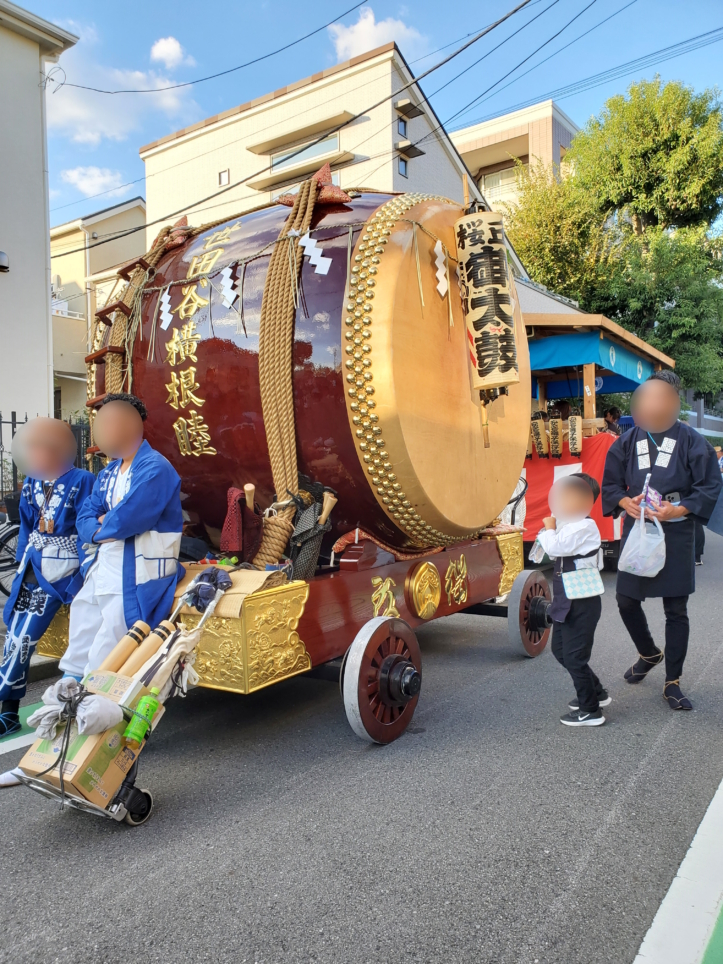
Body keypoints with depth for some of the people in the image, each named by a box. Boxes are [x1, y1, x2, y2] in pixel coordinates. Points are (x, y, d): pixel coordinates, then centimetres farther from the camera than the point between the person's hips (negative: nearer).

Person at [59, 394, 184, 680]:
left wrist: (103, 522, -3)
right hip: (101, 570, 9)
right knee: (80, 648, 15)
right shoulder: (108, 473, 14)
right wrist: (105, 528, -15)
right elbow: (85, 518, 8)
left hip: (137, 574, -9)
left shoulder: (155, 468, -15)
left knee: (104, 656, -10)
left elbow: (127, 520, -26)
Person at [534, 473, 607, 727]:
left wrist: (550, 528, -15)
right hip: (566, 602, 10)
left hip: (582, 603, -10)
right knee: (560, 649, 20)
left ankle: (591, 711, 13)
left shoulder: (584, 527, -20)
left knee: (574, 656, -2)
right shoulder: (569, 525, 10)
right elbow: (552, 552, 12)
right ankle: (596, 692, 35)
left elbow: (555, 546, -30)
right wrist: (550, 529, -1)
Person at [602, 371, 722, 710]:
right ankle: (649, 653, 39)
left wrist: (679, 510, -18)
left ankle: (672, 683, 17)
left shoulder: (691, 440, -5)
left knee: (676, 611, 3)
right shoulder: (629, 439, 4)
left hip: (675, 534, -3)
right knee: (626, 601, 10)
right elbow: (610, 482, 9)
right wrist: (625, 502, -10)